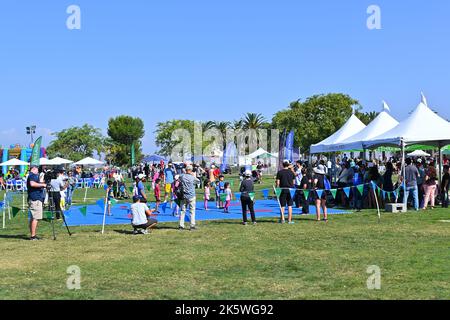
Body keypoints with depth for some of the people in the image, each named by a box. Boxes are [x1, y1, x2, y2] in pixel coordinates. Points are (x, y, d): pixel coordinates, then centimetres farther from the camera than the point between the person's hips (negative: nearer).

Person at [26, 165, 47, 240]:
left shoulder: (30, 176, 22)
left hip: (33, 199, 11)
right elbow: (32, 184, -27)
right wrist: (42, 184, -20)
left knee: (32, 218, 12)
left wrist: (41, 183, 26)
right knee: (36, 218, -11)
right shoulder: (33, 175, -8)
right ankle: (33, 236, -13)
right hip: (35, 199, -11)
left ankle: (32, 235, 16)